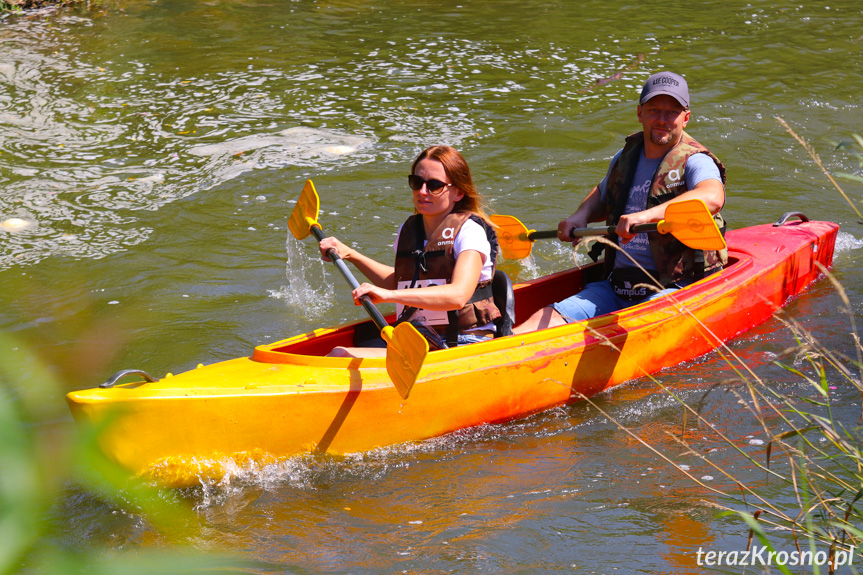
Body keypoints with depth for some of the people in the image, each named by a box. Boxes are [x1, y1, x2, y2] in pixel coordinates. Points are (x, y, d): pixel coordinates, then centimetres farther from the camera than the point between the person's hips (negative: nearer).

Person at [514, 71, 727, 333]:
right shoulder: (626, 157, 14)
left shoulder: (695, 162, -6)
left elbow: (712, 197, -31)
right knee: (547, 319, -16)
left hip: (674, 290, -5)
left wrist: (646, 216, -43)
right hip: (615, 286, 5)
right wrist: (581, 216, 13)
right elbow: (602, 194, 37)